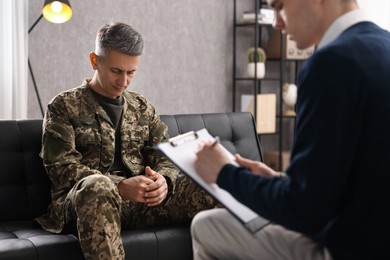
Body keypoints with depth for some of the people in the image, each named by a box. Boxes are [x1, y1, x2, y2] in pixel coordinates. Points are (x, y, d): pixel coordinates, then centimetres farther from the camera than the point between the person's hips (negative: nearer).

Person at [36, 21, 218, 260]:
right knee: (97, 185, -41)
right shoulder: (64, 106, 5)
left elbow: (167, 158, 12)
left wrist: (163, 180, -14)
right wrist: (120, 186, -21)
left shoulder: (143, 108, 19)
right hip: (85, 198, -4)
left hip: (142, 200, 4)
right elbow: (62, 168, -6)